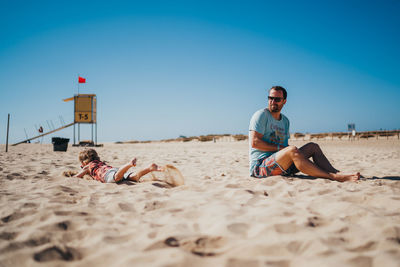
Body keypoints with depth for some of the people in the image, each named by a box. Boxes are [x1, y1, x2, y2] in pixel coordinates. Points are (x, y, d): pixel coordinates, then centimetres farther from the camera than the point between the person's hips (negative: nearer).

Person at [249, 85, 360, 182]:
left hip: (281, 165, 8)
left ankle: (337, 173, -20)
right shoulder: (262, 115, -4)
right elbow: (254, 142, -13)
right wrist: (279, 148, -12)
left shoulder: (285, 120, 19)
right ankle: (332, 176, -32)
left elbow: (285, 145, 19)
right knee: (292, 150, -32)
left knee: (312, 146, -2)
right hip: (260, 165, -7)